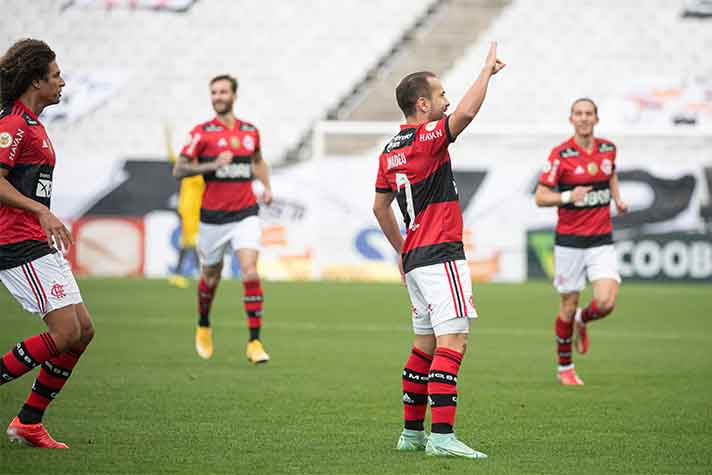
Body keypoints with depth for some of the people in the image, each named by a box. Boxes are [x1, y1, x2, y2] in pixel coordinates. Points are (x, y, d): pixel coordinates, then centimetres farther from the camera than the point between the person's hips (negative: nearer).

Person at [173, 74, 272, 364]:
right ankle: (203, 327, 41)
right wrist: (212, 165, -20)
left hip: (245, 214, 1)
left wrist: (266, 186, 12)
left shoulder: (250, 131, 7)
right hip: (213, 217, -1)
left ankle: (254, 342, -12)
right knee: (210, 278, 12)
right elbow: (179, 170, -8)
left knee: (250, 274, -16)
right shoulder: (202, 132, -5)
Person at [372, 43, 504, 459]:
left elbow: (380, 207, 23)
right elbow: (466, 113, -29)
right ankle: (442, 436, -21)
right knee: (452, 342, -13)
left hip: (415, 257, 10)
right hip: (441, 255, -10)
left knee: (426, 343, 15)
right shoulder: (427, 138, -12)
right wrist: (488, 69, -16)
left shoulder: (391, 151, 15)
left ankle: (412, 431, 17)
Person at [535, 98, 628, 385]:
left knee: (606, 303, -13)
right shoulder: (561, 155, -10)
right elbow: (540, 197, -9)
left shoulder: (608, 149, 4)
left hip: (602, 240, 3)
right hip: (569, 241, -3)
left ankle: (582, 321, 24)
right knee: (569, 306, 3)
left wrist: (618, 199, 10)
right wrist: (567, 196, -27)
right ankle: (564, 367, 22)